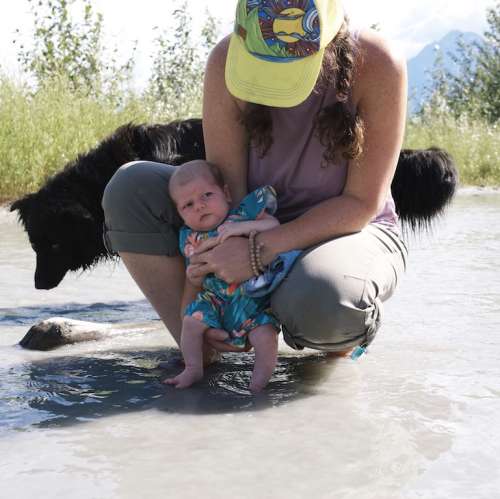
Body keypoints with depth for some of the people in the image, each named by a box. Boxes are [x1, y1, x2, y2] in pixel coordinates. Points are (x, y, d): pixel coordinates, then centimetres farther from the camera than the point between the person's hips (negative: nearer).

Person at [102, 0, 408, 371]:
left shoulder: (377, 65, -24)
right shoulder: (228, 59, -17)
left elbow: (362, 203, -21)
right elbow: (227, 186, -15)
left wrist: (262, 249, -30)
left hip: (350, 230, -3)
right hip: (255, 222, 4)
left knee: (320, 302, -40)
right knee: (130, 188, -18)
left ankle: (341, 344, 0)